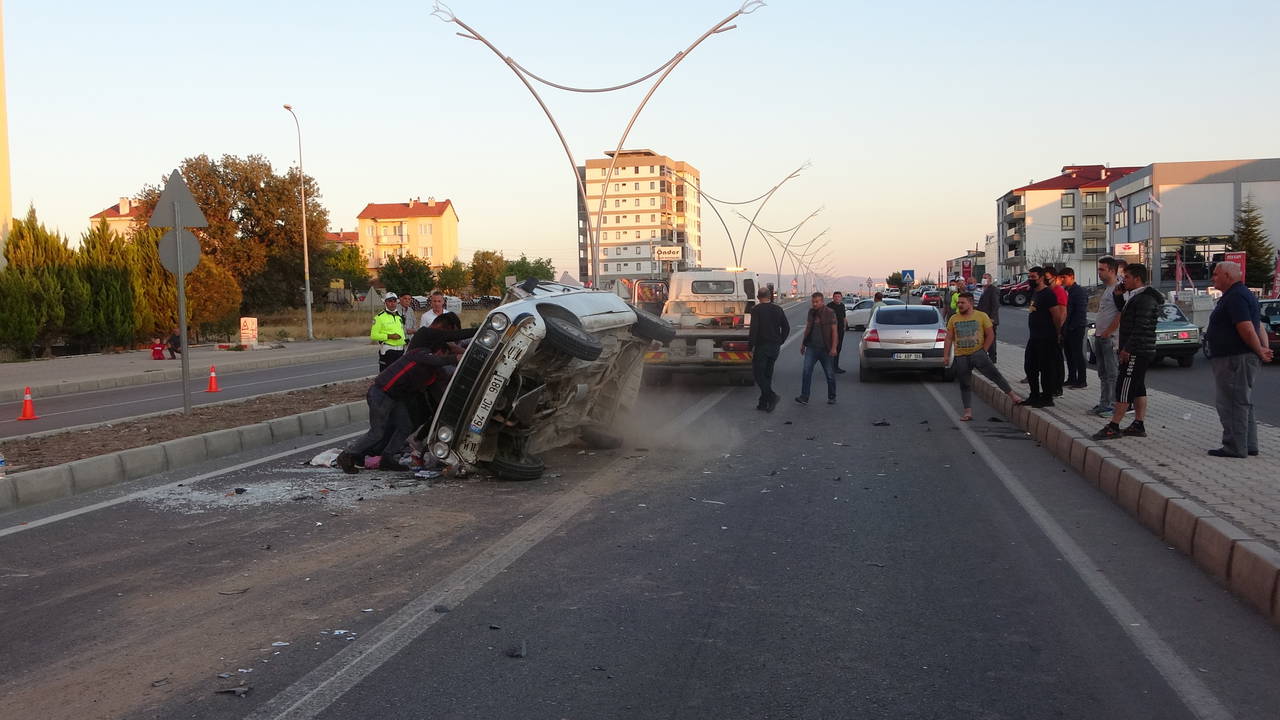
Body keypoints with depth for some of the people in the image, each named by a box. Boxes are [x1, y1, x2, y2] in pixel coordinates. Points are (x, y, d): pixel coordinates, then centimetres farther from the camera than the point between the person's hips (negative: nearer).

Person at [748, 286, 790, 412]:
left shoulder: (756, 310, -10)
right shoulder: (778, 309, 6)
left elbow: (754, 330, -16)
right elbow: (786, 328, 9)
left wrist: (750, 347, -10)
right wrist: (779, 342, 16)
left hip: (762, 346, -6)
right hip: (775, 347, 6)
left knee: (758, 373, 1)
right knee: (767, 374, 12)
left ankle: (772, 396, -17)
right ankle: (763, 403, 15)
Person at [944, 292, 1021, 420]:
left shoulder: (981, 316, -1)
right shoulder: (953, 319, 6)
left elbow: (990, 335, 2)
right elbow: (948, 339, 9)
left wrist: (983, 351, -3)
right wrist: (946, 356, 2)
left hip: (978, 354, -2)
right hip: (960, 357, 3)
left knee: (994, 374, -9)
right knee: (964, 385, 6)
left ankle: (1012, 395, 3)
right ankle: (968, 412, 11)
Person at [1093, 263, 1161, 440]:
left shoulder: (1145, 299, -17)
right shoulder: (1136, 297, 18)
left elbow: (1141, 328, -23)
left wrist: (1127, 349, -22)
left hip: (1137, 353, -11)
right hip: (1138, 352, 11)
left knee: (1124, 388, -10)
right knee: (1138, 388, 12)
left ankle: (1113, 427, -9)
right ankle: (1138, 425, 16)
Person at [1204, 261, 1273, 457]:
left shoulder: (1235, 297, -17)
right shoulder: (1241, 295, 19)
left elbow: (1247, 328, -24)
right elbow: (1259, 327, 19)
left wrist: (1260, 351, -13)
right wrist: (1264, 348, 8)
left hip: (1235, 359, -11)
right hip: (1237, 358, 11)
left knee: (1232, 403, -8)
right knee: (1242, 403, 16)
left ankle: (1235, 447, -5)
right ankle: (1249, 445, 22)